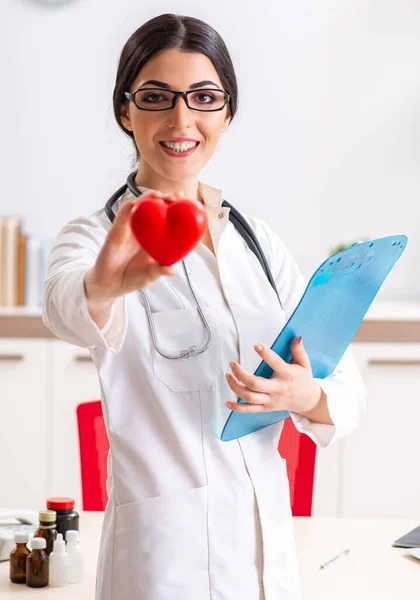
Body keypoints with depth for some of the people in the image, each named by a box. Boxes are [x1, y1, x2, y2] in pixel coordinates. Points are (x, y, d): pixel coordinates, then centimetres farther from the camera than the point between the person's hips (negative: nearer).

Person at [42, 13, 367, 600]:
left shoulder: (260, 241, 7)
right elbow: (66, 306, -31)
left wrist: (309, 398, -17)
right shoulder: (98, 235, -7)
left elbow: (348, 389, 5)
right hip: (164, 552, -5)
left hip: (270, 547, 5)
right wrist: (102, 286, -54)